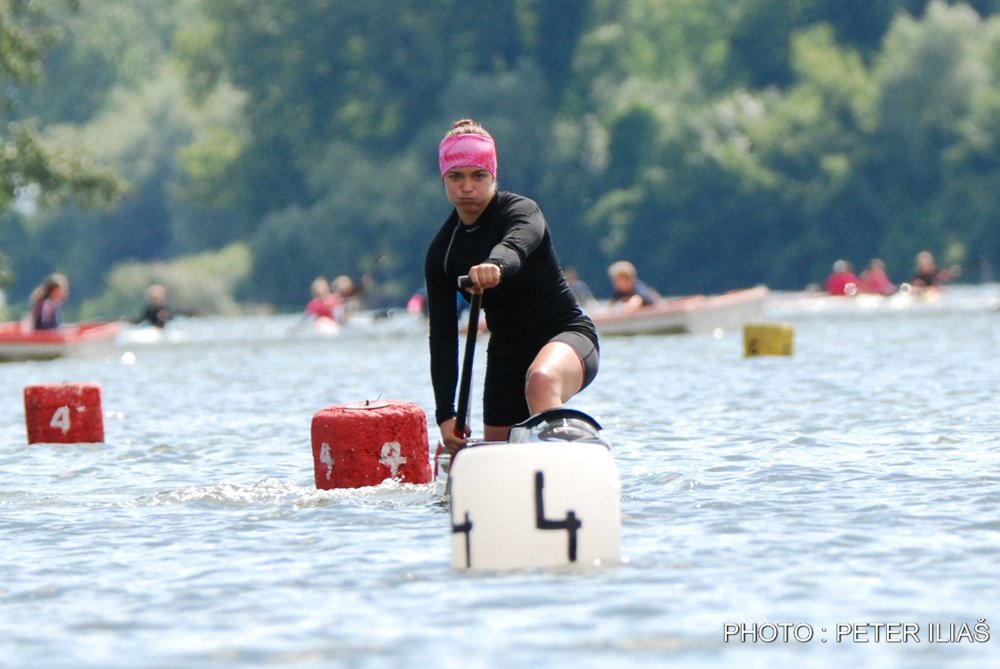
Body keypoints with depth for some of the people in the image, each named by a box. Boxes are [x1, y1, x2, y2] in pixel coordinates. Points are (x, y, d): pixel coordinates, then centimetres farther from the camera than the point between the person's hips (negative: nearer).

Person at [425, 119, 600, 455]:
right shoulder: (441, 252, 0)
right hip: (507, 354, 6)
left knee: (541, 380, -40)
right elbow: (442, 337, -3)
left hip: (566, 336, -6)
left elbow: (515, 245, -39)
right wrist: (445, 414, -14)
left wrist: (496, 266, -64)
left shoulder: (521, 211, -14)